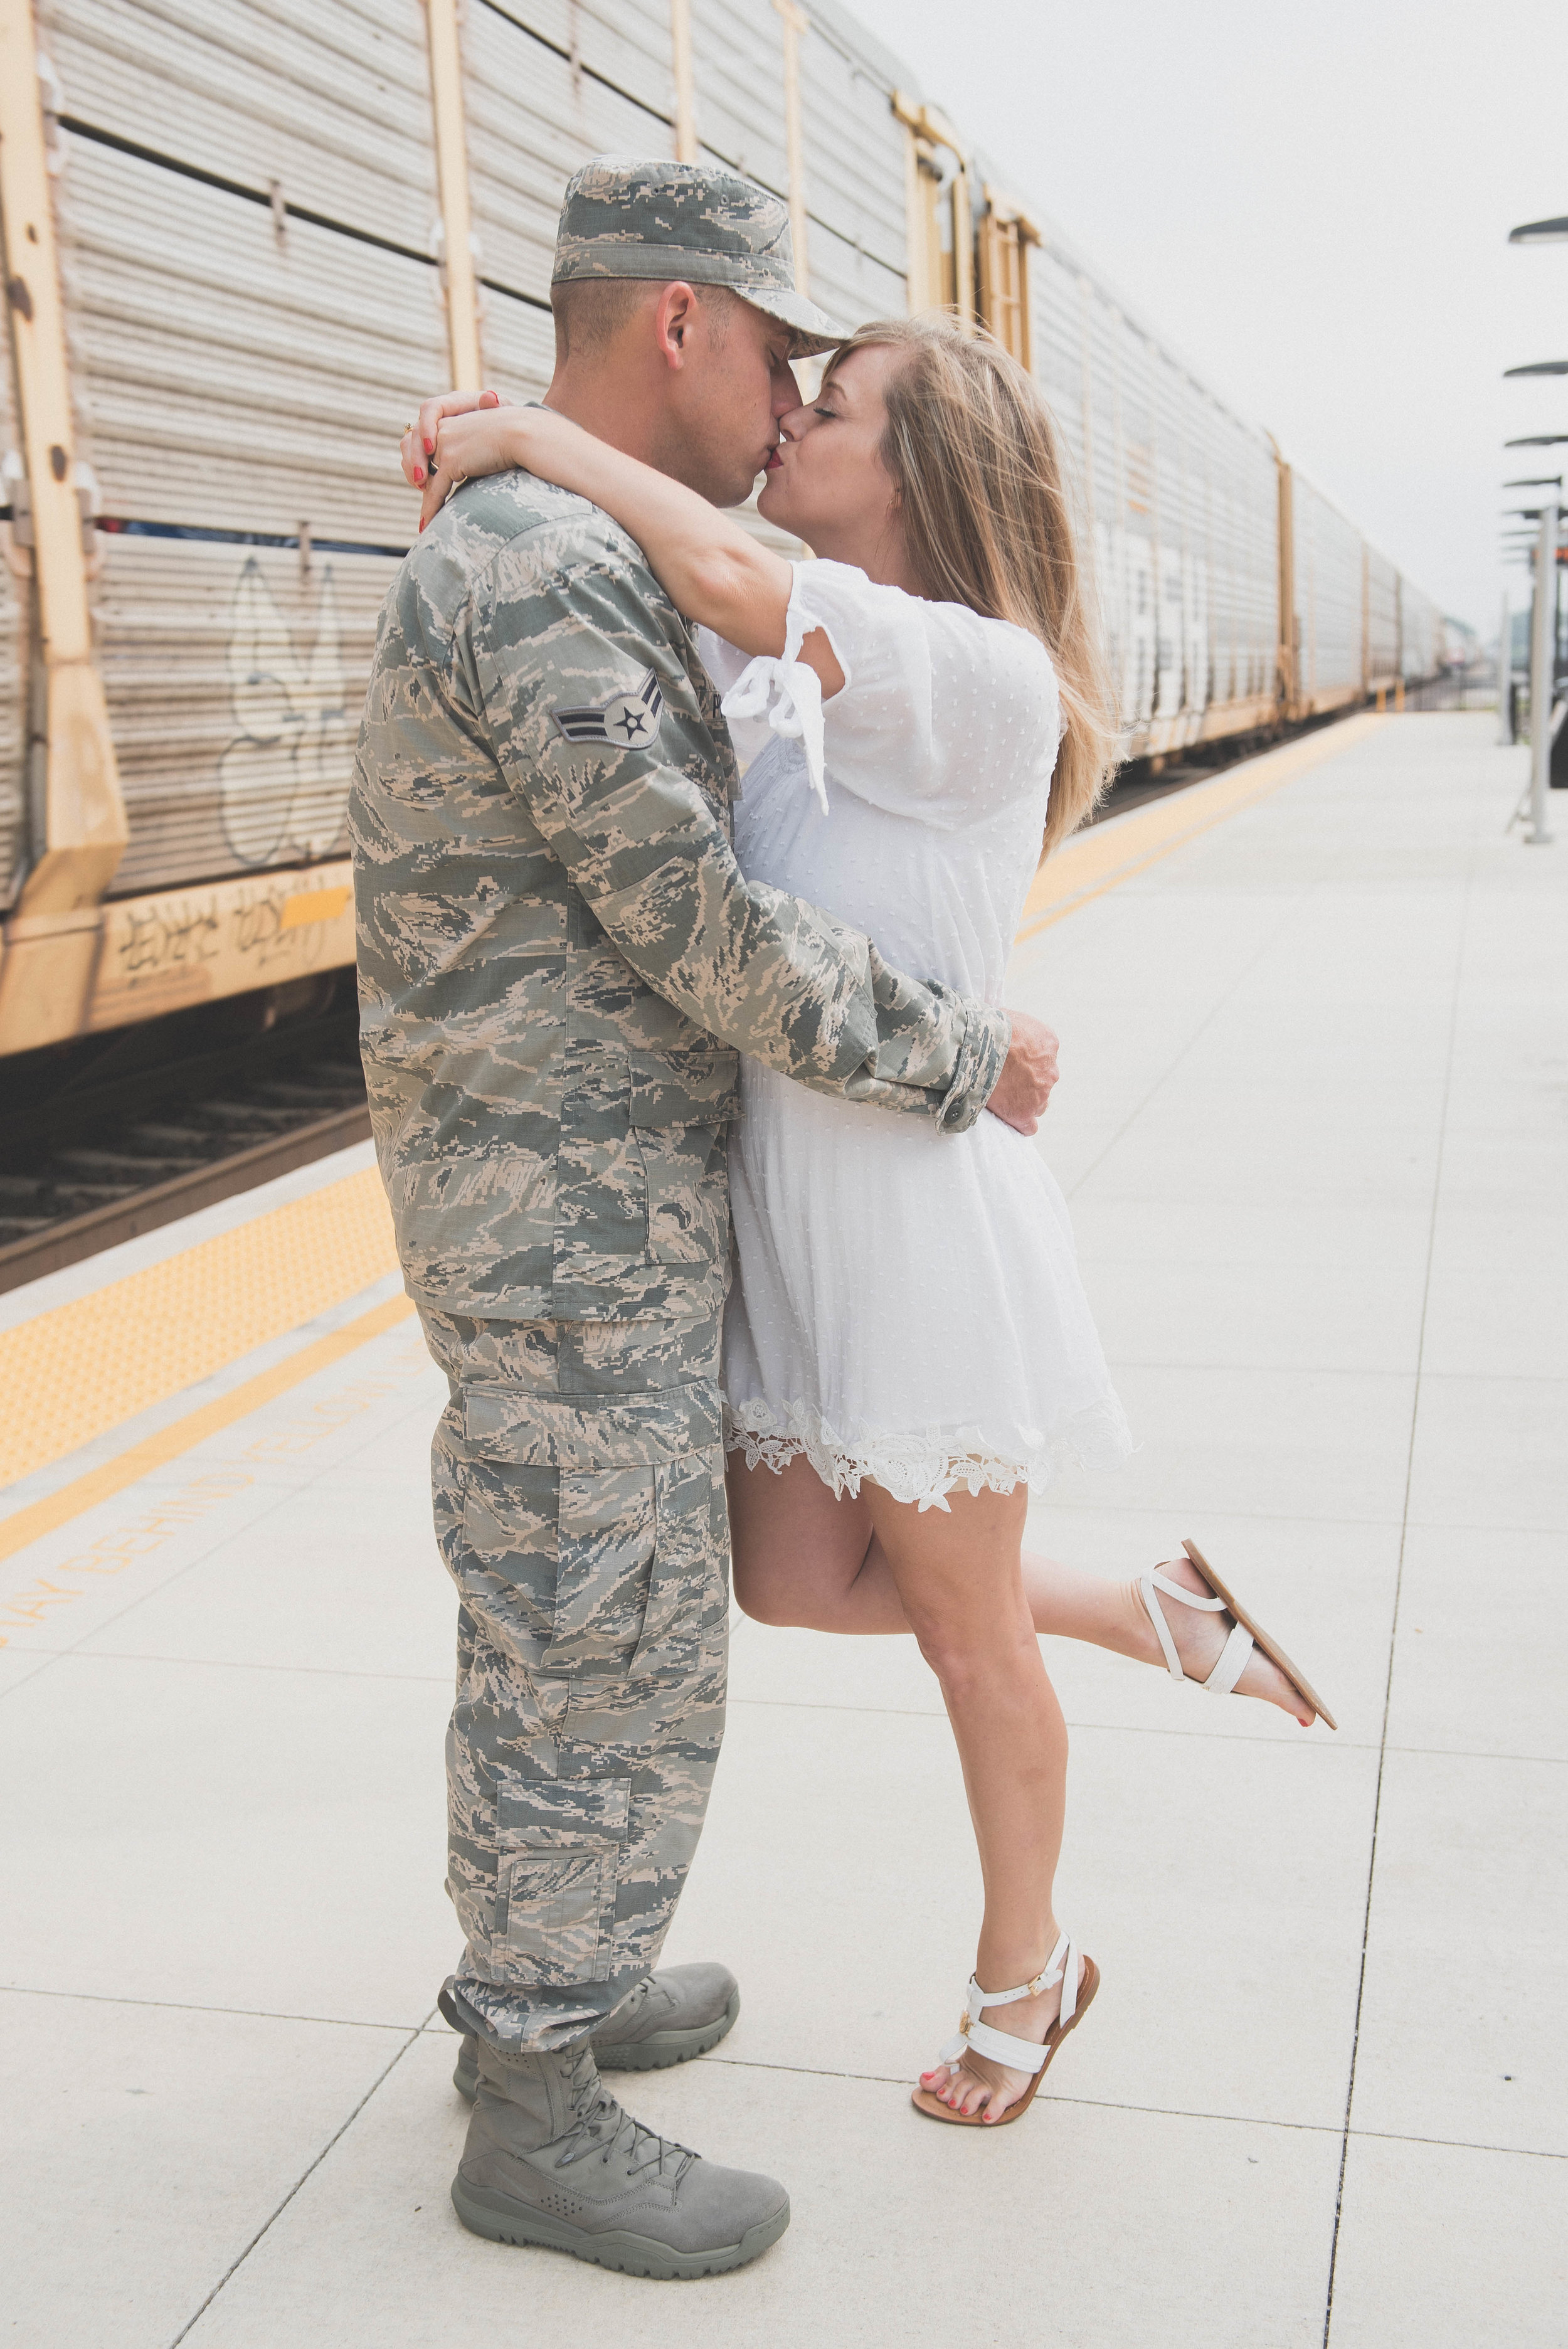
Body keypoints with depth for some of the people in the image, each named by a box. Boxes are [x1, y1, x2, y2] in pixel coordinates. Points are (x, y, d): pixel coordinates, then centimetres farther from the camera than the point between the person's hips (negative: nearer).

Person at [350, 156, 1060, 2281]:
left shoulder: (553, 569, 13)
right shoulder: (541, 579, -21)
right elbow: (703, 941, -21)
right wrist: (966, 1062, -9)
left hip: (588, 1203, 10)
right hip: (571, 1234, -10)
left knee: (561, 1625, 20)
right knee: (613, 1661, 0)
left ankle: (541, 1987, 36)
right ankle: (539, 2126, 16)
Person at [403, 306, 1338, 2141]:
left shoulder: (982, 680, -19)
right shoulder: (788, 670, 6)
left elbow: (737, 583, -32)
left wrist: (535, 433, -20)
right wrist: (495, 466, 0)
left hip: (918, 1207, -8)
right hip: (790, 1203, 8)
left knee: (966, 1635, 11)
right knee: (794, 1581, 18)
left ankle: (1024, 1974, 37)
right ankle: (1155, 1617, 34)